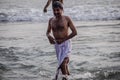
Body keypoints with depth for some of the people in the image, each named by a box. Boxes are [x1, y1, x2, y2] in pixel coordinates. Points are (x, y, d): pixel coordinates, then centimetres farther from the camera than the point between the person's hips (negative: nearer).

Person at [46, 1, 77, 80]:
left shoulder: (66, 19, -7)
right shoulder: (51, 20, 6)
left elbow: (75, 32, -9)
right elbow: (48, 32, 16)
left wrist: (63, 40, -13)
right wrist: (49, 36, -9)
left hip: (66, 44, -5)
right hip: (57, 45, 5)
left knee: (62, 63, -18)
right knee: (64, 62, 18)